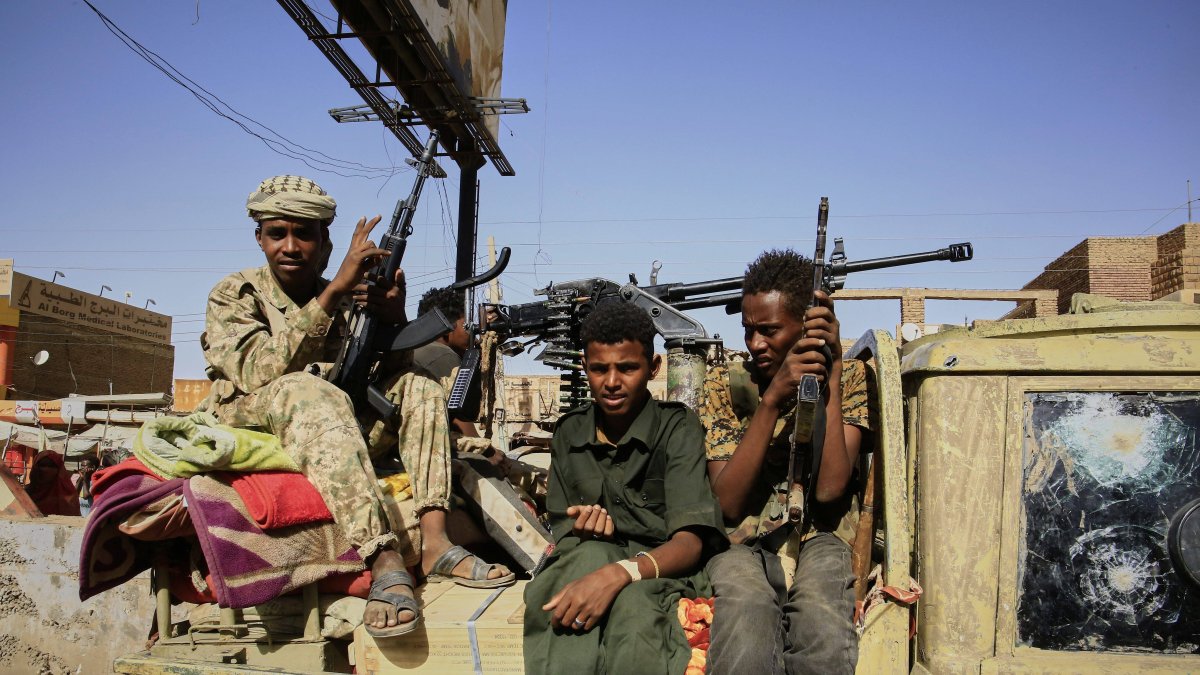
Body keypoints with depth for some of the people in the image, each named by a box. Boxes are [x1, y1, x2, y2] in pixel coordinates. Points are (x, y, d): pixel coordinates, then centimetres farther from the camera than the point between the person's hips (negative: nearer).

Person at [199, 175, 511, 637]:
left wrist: (395, 319, -14)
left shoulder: (350, 301, 13)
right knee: (309, 390, -34)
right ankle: (384, 560, -46)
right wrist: (333, 291, -25)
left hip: (335, 432, 5)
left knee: (418, 388, -11)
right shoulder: (235, 294, 1)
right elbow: (256, 371, -20)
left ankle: (434, 542, -28)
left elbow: (388, 375, 6)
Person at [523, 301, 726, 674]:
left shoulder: (677, 426, -6)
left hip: (660, 569, -4)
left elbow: (689, 543, -16)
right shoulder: (569, 431, 6)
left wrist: (619, 573, -37)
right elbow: (562, 533, 11)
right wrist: (582, 531, -15)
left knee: (633, 605, -40)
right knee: (591, 554, -34)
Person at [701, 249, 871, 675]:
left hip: (818, 540, 1)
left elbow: (829, 489, -13)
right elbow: (728, 504, -8)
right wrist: (772, 399, -18)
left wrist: (831, 371, -14)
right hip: (744, 544, 0)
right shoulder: (724, 383, 3)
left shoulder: (850, 378, 3)